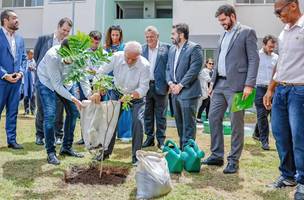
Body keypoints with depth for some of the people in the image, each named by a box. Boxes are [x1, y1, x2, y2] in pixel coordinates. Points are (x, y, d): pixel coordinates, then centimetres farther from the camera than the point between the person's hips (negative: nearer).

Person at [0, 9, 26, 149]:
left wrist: (21, 72, -1)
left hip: (16, 80, 6)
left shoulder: (20, 39, 11)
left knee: (13, 112, 10)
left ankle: (11, 140, 18)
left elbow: (24, 58, 15)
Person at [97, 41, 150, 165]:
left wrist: (130, 96, -45)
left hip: (136, 96, -2)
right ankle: (106, 151, 22)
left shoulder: (144, 65, -28)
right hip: (117, 93, 3)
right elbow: (101, 73, -20)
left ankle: (136, 156, -2)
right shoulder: (116, 57, -23)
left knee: (138, 122, -17)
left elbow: (143, 88, -28)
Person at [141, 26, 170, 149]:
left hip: (160, 86, -3)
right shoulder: (142, 49, 8)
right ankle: (149, 138, 22)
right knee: (147, 114, 11)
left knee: (160, 115, 5)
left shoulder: (166, 48, -2)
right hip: (145, 85, 4)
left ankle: (161, 139, 15)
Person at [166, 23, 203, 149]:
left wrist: (180, 85, -15)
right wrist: (170, 83, -1)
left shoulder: (194, 48, -8)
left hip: (188, 92, -7)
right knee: (179, 122, 14)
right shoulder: (172, 49, 15)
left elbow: (194, 69, -15)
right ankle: (181, 147, 25)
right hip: (174, 92, 8)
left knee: (188, 123, -2)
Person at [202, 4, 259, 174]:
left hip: (236, 85, -7)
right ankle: (217, 156, 18)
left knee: (236, 123, -1)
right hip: (220, 84, 8)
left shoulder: (247, 32, -2)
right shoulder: (224, 35, 20)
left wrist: (249, 84, -18)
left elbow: (254, 59, -9)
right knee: (213, 118, 7)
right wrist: (213, 81, 16)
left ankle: (234, 160, 9)